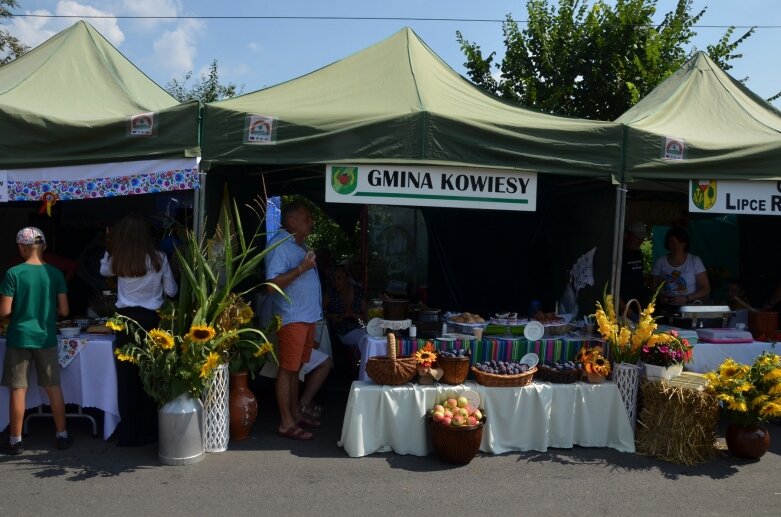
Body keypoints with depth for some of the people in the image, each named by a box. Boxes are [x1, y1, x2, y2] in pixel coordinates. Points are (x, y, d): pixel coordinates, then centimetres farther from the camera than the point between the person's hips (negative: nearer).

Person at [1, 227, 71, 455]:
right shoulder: (55, 273, -3)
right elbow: (64, 310, -1)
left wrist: (19, 309, 11)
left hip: (19, 338, -2)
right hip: (46, 338, 2)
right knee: (54, 388, 10)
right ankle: (62, 435, 18)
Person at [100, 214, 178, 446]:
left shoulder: (118, 260, -4)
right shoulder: (159, 258, -7)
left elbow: (104, 270, 21)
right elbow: (171, 291, 2)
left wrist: (109, 247, 21)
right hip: (151, 319, -1)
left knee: (126, 377, 9)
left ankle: (128, 434, 16)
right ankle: (148, 431, 17)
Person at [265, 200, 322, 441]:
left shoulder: (299, 245, 16)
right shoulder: (278, 245, -13)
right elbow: (272, 282, -21)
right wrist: (301, 268, -24)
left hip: (308, 316, 9)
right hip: (292, 318, -9)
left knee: (295, 367, 16)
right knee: (287, 369, -3)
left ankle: (296, 413, 26)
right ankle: (286, 423, 3)